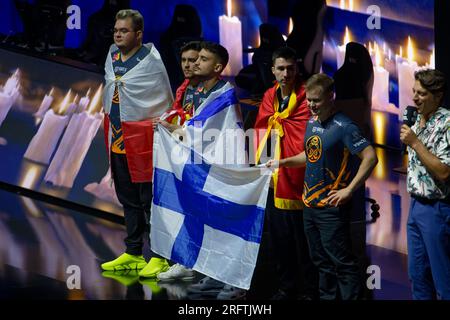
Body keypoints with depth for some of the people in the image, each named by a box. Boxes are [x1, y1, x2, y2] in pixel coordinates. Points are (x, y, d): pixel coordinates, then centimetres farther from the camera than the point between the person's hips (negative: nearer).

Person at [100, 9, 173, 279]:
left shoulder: (151, 61, -12)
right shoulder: (112, 56, 8)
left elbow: (166, 102, -6)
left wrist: (159, 127, -5)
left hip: (143, 139, -7)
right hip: (117, 139, 7)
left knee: (150, 199, -3)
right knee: (128, 199, 14)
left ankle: (160, 257, 4)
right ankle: (133, 254, 24)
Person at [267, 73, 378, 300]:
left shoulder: (343, 126, -15)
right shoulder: (311, 123, 9)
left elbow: (370, 158, -19)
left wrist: (349, 190, -20)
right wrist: (283, 162, 11)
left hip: (332, 207, -8)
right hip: (310, 204, 8)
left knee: (341, 261, -4)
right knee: (321, 260, 17)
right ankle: (326, 296, 28)